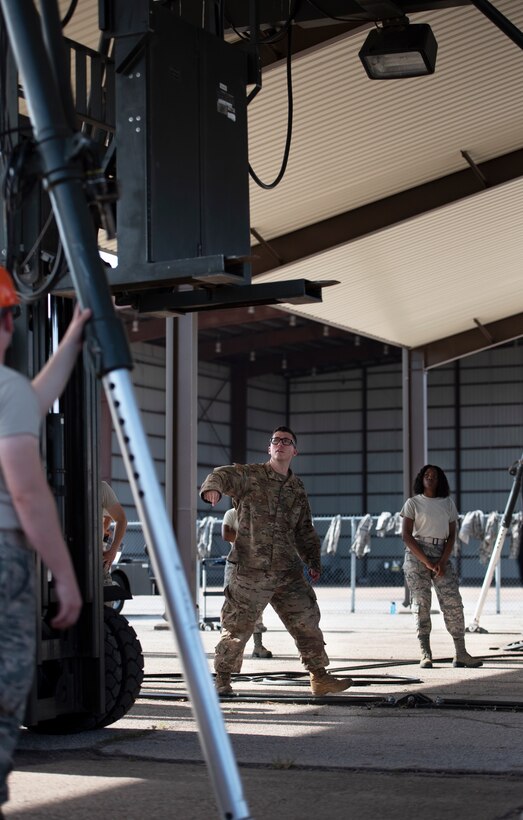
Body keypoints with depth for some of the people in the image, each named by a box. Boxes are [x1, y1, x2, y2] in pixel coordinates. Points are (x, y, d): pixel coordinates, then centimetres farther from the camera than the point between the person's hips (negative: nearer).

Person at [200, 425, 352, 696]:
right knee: (238, 625, -1)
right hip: (251, 570, -5)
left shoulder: (297, 489, 16)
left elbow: (305, 531, 22)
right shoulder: (250, 475, 1)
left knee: (307, 620, 6)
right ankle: (222, 677, 14)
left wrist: (313, 562, 12)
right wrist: (213, 487, -42)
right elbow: (224, 475, -18)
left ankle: (319, 677, 17)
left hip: (288, 572, 5)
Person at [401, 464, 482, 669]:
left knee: (453, 602, -5)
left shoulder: (448, 504, 11)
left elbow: (452, 536, 8)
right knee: (421, 603, -5)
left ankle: (460, 654, -4)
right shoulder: (413, 503, 3)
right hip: (417, 554, -3)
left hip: (441, 555, 3)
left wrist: (442, 562, -7)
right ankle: (425, 655, -4)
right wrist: (427, 562, -12)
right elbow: (406, 536, -5)